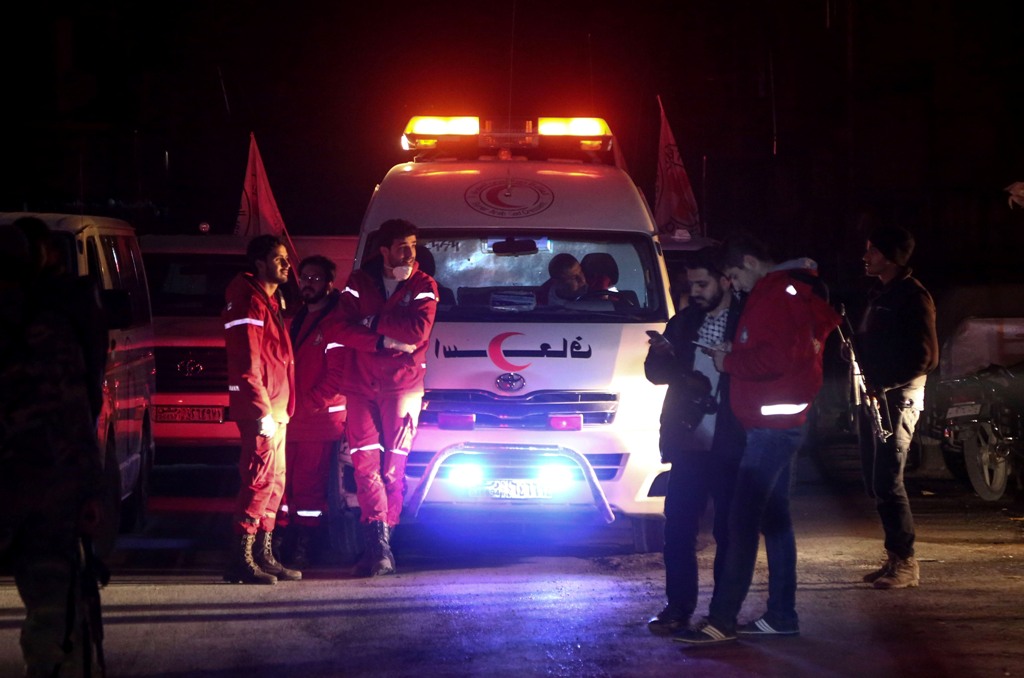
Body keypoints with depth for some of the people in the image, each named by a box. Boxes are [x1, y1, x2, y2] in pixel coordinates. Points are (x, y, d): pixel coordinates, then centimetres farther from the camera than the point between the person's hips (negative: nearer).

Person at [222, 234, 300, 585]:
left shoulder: (271, 301, 19)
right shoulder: (250, 302, -13)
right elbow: (247, 365, -19)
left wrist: (281, 409, 16)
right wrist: (263, 411, -22)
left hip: (275, 409, 10)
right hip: (260, 410, -10)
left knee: (274, 481, 12)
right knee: (260, 480, -13)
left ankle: (264, 555, 18)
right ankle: (242, 559, -14)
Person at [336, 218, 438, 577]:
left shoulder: (423, 286, 4)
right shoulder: (358, 283, 9)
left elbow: (418, 331, -11)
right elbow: (344, 330, -1)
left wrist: (372, 322, -7)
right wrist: (387, 340, -12)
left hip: (402, 386, -2)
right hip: (361, 387, 2)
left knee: (393, 467, -5)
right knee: (365, 462, -9)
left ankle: (379, 546, 0)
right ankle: (380, 544, -13)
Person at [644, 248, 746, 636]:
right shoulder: (685, 322, 12)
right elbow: (657, 372, 13)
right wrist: (661, 355, -8)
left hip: (730, 446, -4)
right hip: (689, 443, 4)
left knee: (729, 531, 2)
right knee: (678, 528, 1)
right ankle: (678, 608, 5)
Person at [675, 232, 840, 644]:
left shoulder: (774, 297, -14)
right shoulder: (789, 291, 18)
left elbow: (777, 358, -25)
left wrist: (730, 360, -12)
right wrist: (734, 358, 10)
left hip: (772, 423, -11)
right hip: (782, 421, 11)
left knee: (742, 519, -12)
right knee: (774, 517, 13)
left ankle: (721, 620, -15)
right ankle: (782, 615, 17)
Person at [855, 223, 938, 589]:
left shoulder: (912, 296, -11)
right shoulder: (879, 294, 16)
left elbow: (926, 357, -16)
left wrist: (884, 382, -20)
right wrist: (852, 347, 4)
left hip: (897, 397, -9)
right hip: (873, 395, 9)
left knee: (887, 482, -12)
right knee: (874, 480, 9)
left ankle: (905, 563, -7)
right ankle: (894, 556, 16)